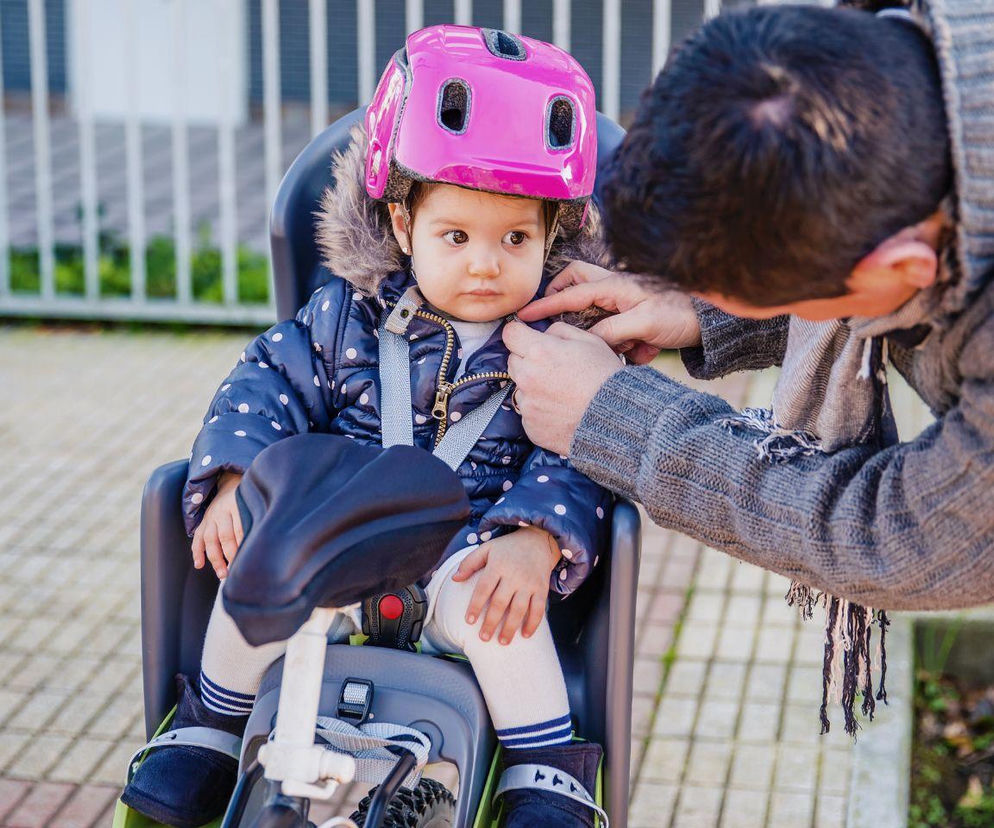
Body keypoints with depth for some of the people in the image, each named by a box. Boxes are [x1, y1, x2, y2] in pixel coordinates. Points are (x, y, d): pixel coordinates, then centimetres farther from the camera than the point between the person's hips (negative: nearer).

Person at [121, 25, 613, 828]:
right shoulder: (350, 315, -1)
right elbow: (269, 381, 3)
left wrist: (536, 539, -31)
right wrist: (235, 481, -13)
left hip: (468, 560, -2)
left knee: (489, 599, -33)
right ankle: (212, 726, 8)